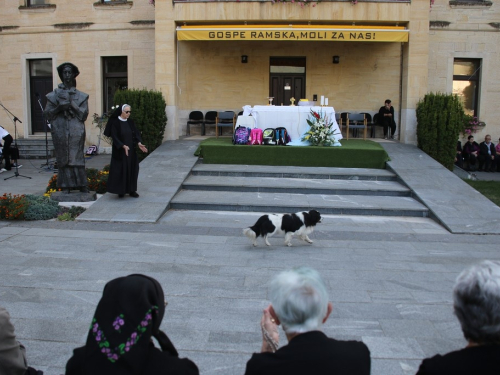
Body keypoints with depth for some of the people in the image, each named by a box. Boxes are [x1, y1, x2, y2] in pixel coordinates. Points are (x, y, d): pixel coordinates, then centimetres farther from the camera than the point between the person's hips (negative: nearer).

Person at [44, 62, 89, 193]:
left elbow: (84, 114, 1)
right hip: (60, 131, 1)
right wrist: (59, 107, -10)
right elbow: (47, 114, 7)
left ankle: (82, 185, 1)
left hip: (76, 131, 0)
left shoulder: (81, 96, 10)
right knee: (63, 158, -1)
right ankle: (66, 186, 2)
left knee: (76, 157, -4)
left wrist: (71, 104, -11)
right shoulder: (54, 95, 10)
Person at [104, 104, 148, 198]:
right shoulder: (115, 123, -9)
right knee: (120, 170, -1)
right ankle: (120, 191, 11)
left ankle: (131, 190, 16)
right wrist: (123, 146, -27)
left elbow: (136, 133, 3)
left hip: (131, 150, 5)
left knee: (132, 169, 7)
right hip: (120, 151, -5)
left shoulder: (130, 122, 6)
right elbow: (114, 137, -14)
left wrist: (139, 143, -14)